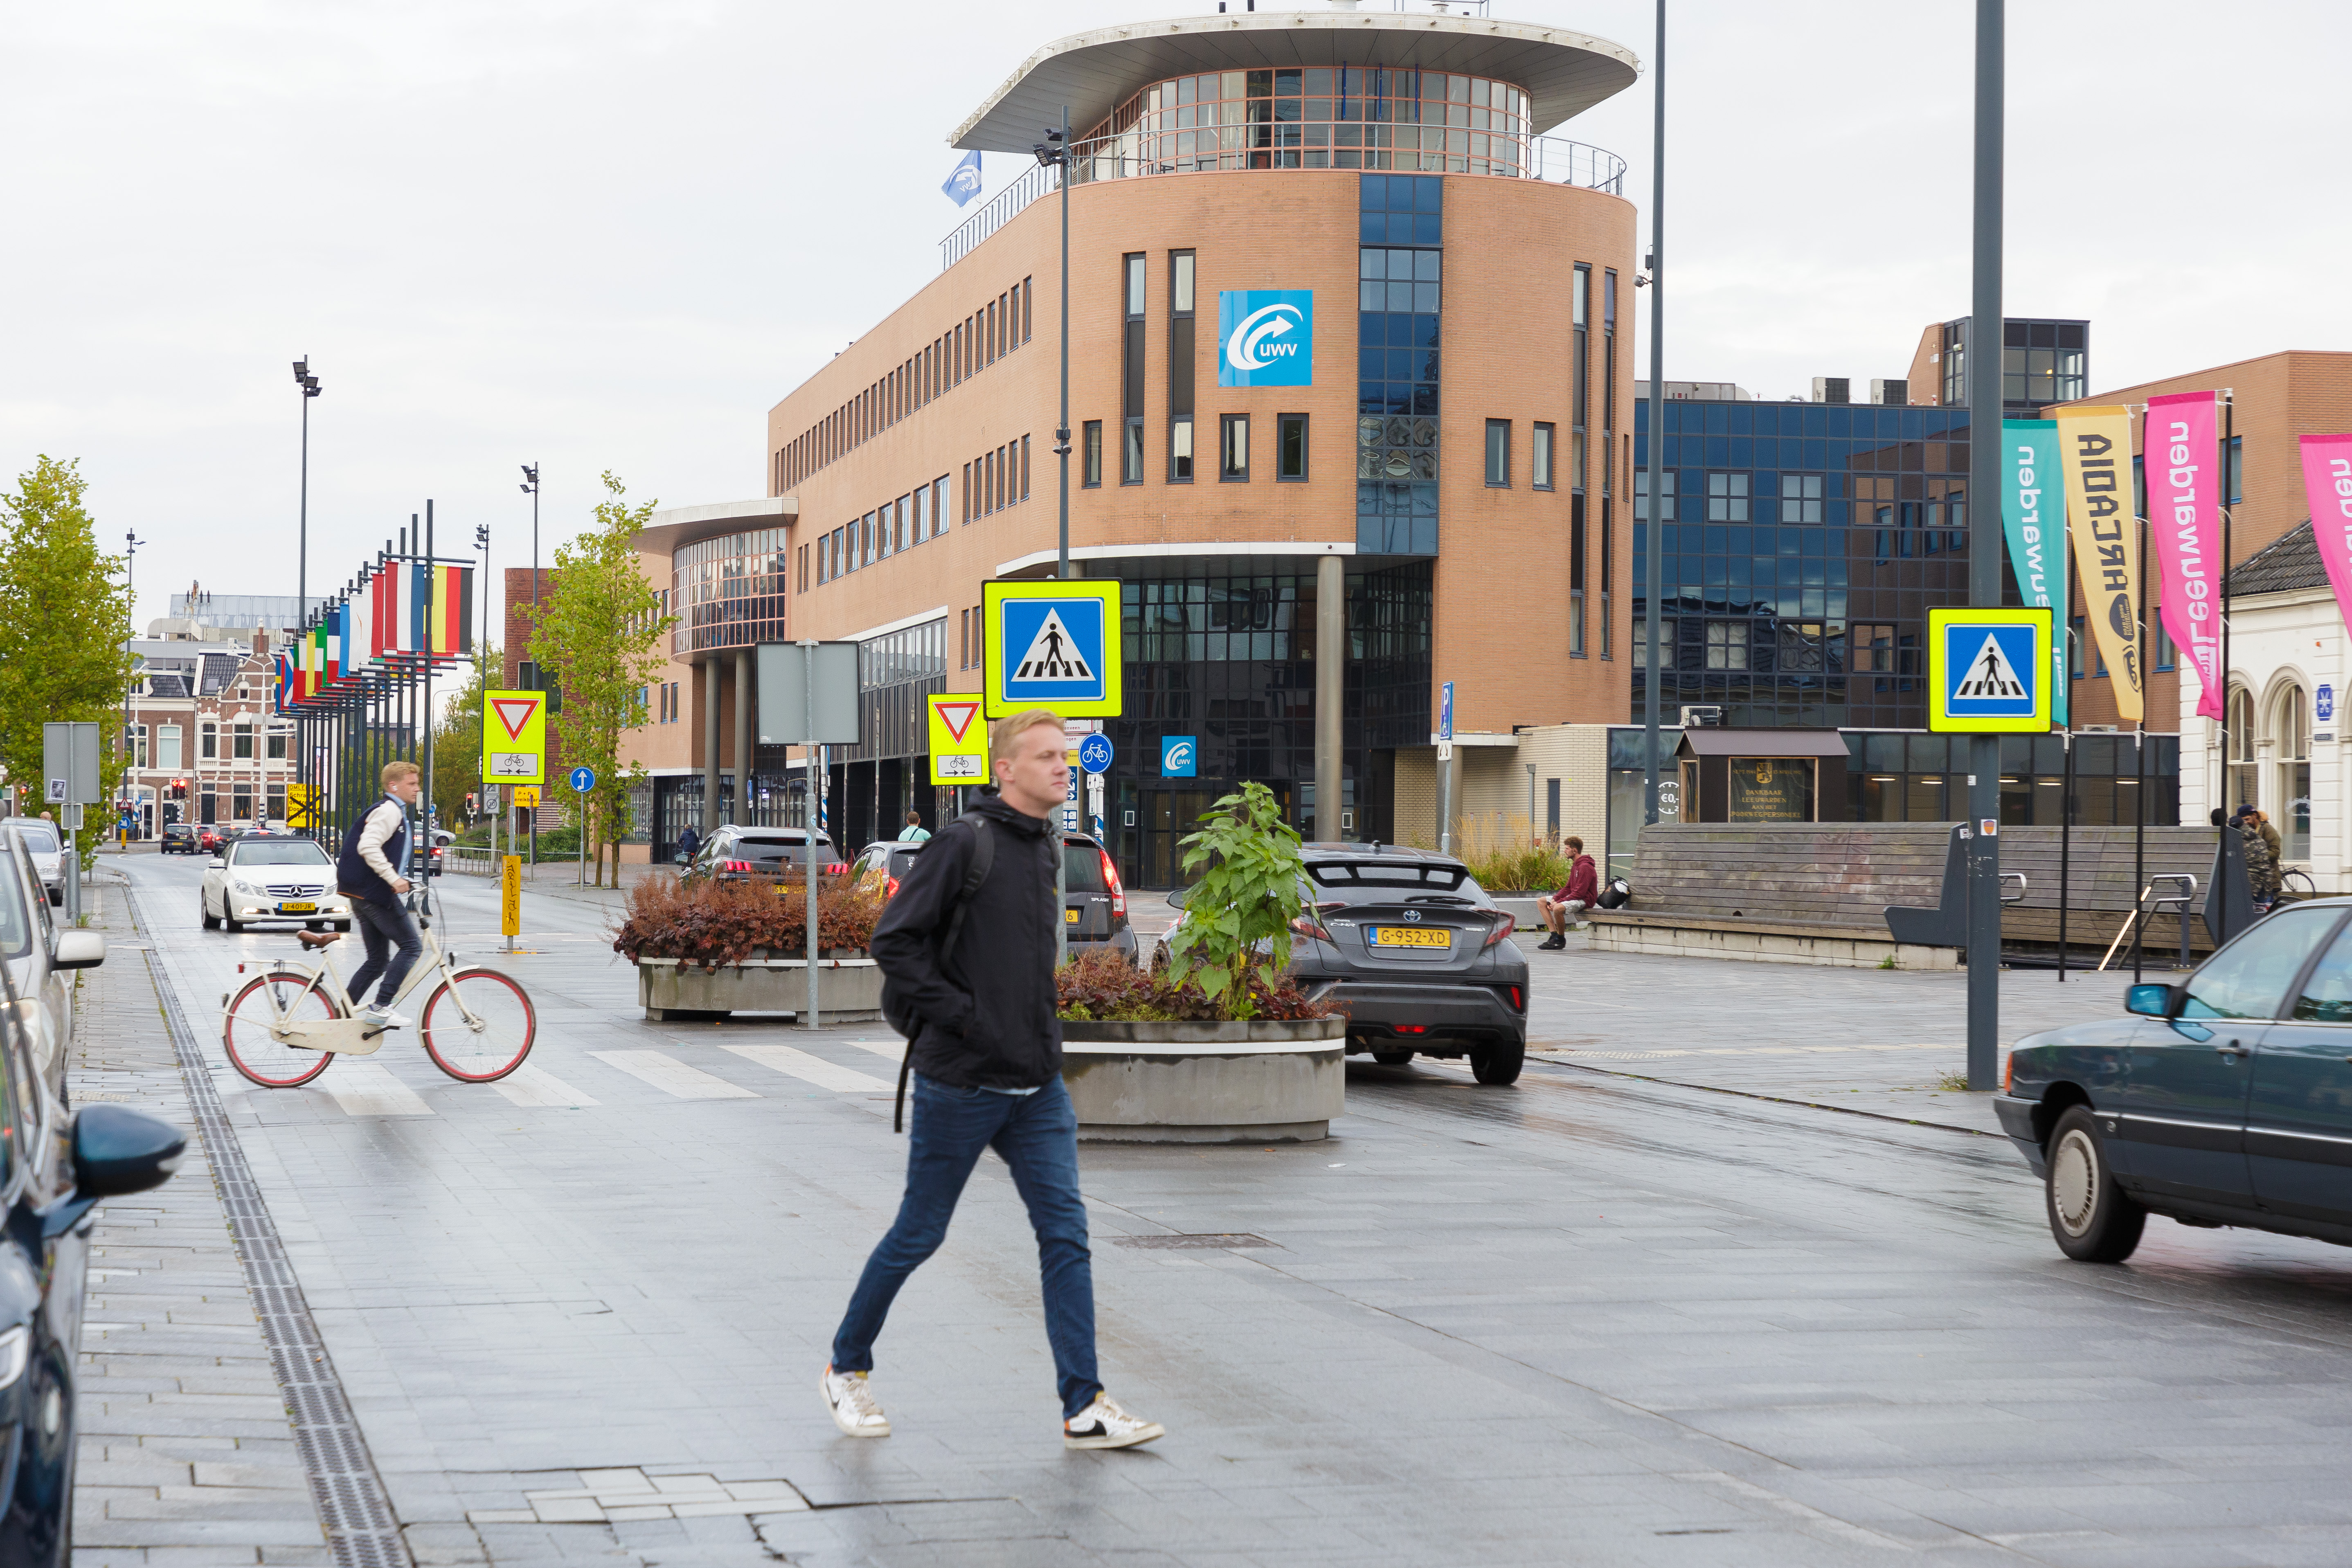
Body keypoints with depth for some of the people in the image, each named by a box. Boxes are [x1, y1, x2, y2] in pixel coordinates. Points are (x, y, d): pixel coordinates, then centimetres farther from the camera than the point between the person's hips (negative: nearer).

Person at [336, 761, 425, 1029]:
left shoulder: (396, 812, 23)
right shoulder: (389, 810, -11)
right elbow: (368, 847, -25)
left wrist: (398, 881, 23)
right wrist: (394, 879, -27)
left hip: (364, 894, 11)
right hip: (375, 893, -11)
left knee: (378, 961, 12)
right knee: (411, 946, -10)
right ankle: (381, 1009, -14)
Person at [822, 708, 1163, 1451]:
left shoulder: (1054, 848, 10)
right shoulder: (965, 843, -13)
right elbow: (894, 940, -15)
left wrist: (1047, 1026, 12)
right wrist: (962, 1016, -17)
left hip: (1038, 1085, 6)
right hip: (961, 1082, -6)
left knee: (1065, 1231, -2)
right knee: (919, 1234, 6)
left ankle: (1083, 1408, -1)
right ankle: (847, 1369, 26)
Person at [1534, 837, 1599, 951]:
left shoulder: (1585, 867, -18)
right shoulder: (1575, 866, 16)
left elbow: (1580, 893, -23)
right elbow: (1568, 888, 17)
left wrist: (1559, 902, -22)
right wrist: (1555, 899, -1)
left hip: (1584, 900, -11)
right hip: (1574, 898, 11)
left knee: (1558, 909, -37)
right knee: (1541, 902, 7)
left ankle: (1561, 940, -15)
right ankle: (1554, 935, -7)